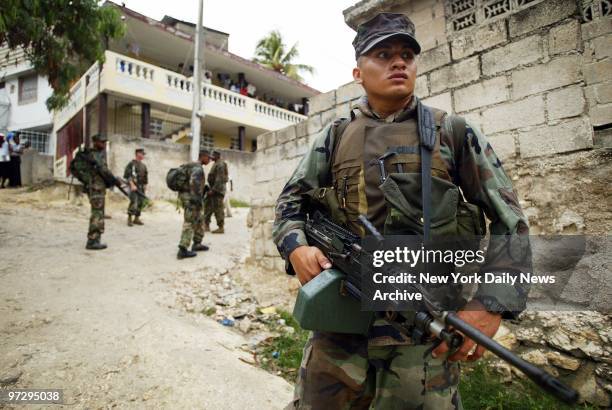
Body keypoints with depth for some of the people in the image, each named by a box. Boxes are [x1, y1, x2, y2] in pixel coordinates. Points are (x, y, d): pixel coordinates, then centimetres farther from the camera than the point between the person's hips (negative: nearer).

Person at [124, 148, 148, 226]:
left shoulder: (143, 166, 16)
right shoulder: (131, 164, -4)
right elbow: (127, 175, -11)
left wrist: (145, 186, 11)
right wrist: (132, 185, -20)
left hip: (141, 187, 7)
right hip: (133, 186, -7)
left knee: (140, 203, 6)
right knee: (133, 203, -14)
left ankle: (136, 219, 15)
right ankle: (129, 219, -6)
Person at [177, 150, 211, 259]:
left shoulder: (192, 166, 20)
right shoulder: (198, 168, -14)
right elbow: (194, 182, -29)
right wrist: (198, 199, -27)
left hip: (186, 197, 10)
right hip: (191, 199, -10)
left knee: (199, 221, 19)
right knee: (189, 224, -8)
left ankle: (197, 244, 27)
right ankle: (183, 250, -9)